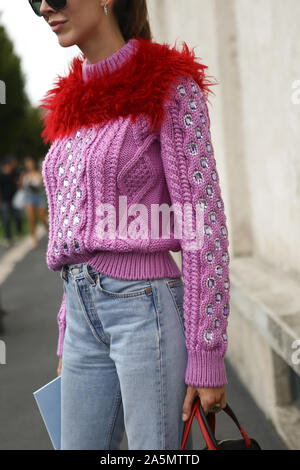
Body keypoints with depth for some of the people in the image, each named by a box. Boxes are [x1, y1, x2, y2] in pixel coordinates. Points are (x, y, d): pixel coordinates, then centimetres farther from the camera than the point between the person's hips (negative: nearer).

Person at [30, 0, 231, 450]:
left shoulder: (170, 89, -5)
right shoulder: (72, 102, 15)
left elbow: (204, 226, -10)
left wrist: (206, 354, -14)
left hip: (144, 306, -7)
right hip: (83, 312, 7)